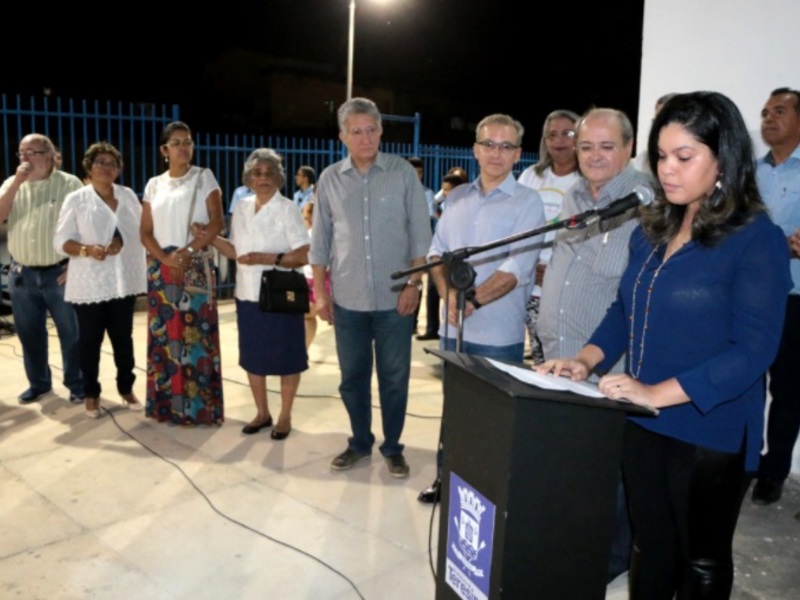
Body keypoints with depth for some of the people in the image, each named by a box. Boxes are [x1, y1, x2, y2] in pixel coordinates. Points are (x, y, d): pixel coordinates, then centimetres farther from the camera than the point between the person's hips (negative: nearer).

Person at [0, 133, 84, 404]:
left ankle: (77, 384, 16)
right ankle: (38, 382, 28)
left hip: (60, 273, -4)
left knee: (71, 332, 3)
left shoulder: (70, 184, -4)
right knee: (30, 333, 13)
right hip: (22, 274, 4)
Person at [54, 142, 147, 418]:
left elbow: (141, 231, 10)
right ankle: (91, 394, 19)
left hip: (123, 281, 3)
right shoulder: (76, 199, -2)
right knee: (90, 340, 5)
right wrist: (87, 250, -22)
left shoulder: (128, 196, 8)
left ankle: (126, 388, 25)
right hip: (90, 284, -3)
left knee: (123, 337, 11)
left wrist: (122, 242, -8)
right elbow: (62, 242, -5)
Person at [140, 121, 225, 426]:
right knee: (163, 335, 5)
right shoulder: (154, 185, 12)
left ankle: (199, 406, 2)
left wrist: (186, 251, -15)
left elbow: (216, 223, -6)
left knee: (196, 334, -5)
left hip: (196, 267, -3)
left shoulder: (204, 177, 3)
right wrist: (166, 258, -10)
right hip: (161, 269, 3)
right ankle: (166, 404, 14)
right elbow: (145, 232, 8)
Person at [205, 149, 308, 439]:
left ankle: (285, 416, 21)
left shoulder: (288, 209, -8)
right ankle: (262, 413, 29)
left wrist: (267, 258, -22)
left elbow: (304, 255, -15)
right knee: (252, 356, 13)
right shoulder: (241, 208, 8)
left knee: (285, 358, 5)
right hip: (248, 295, 6)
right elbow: (236, 251, 14)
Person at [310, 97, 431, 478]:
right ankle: (360, 443, 31)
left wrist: (413, 284, -8)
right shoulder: (329, 179, 4)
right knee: (352, 377, 12)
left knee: (394, 378, 8)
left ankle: (392, 447, 25)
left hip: (395, 298, -2)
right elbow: (320, 241, 8)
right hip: (347, 300, 2)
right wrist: (320, 293, 5)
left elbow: (420, 234, -1)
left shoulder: (402, 172, -2)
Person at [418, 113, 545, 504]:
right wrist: (448, 294, -9)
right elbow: (437, 251, 9)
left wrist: (472, 299, -20)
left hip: (498, 335, -4)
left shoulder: (527, 202, -6)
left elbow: (517, 268, -16)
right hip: (453, 328, 5)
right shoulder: (457, 198, 9)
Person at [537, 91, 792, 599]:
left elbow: (754, 349, -19)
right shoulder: (652, 231, 7)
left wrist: (659, 393, -28)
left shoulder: (757, 240, -13)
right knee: (650, 547, 20)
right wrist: (586, 360, -4)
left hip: (711, 432, -5)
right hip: (642, 423, 6)